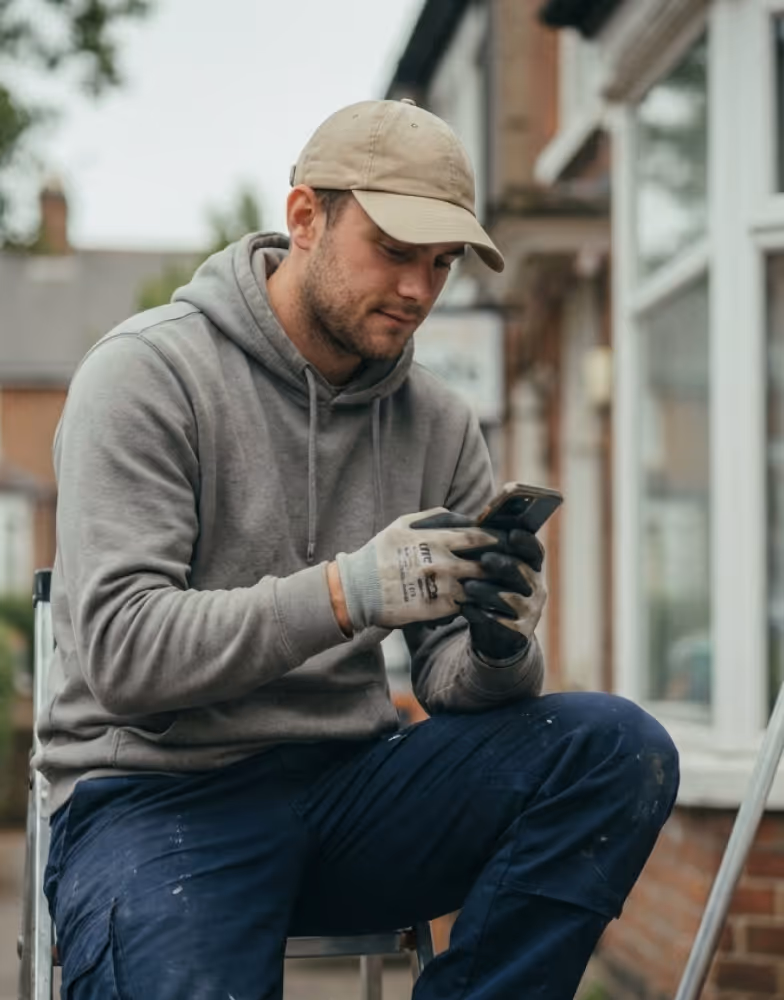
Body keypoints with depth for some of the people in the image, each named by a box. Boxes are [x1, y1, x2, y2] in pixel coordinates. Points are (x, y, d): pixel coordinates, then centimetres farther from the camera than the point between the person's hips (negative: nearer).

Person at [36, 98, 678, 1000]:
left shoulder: (437, 422, 9)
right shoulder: (146, 373, -7)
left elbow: (448, 680, 7)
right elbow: (118, 650, -17)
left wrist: (496, 646, -18)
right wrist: (344, 593, -28)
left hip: (347, 789, 5)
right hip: (159, 792, -5)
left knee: (617, 748, -17)